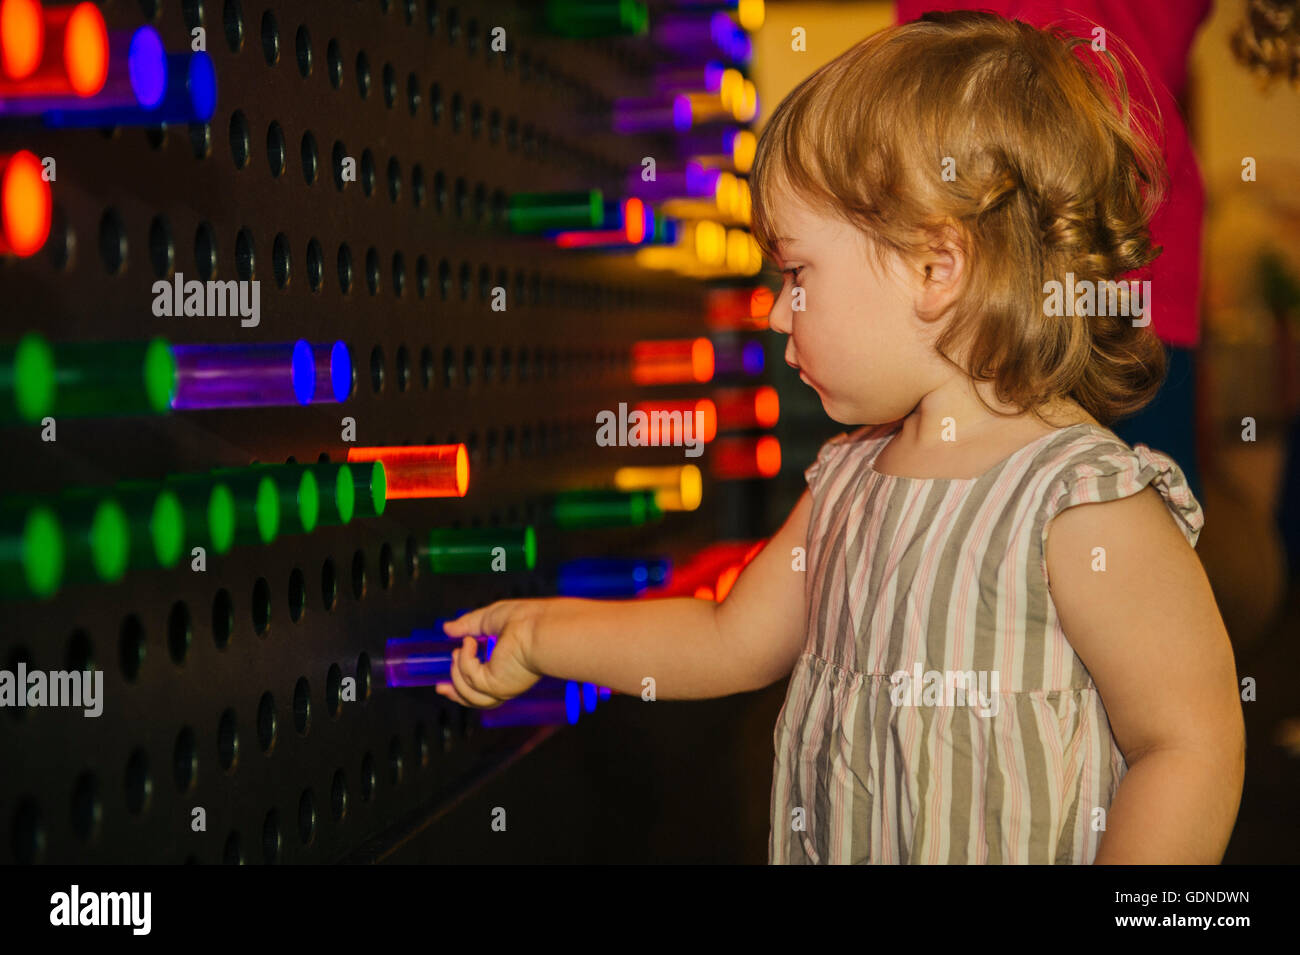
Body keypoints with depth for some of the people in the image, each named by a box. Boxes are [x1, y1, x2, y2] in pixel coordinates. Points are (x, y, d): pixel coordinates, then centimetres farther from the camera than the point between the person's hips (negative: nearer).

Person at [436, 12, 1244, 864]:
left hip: (996, 855, -6)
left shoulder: (1085, 505, -20)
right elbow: (733, 642, 15)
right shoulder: (849, 476, 4)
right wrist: (542, 635, 15)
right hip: (820, 846, 6)